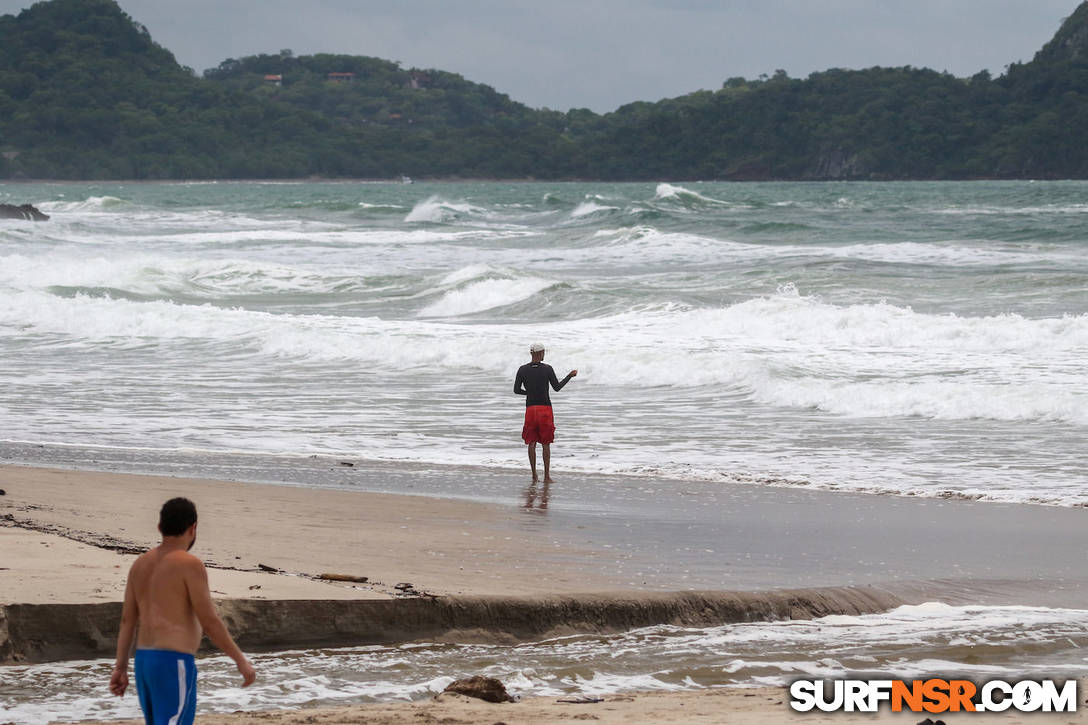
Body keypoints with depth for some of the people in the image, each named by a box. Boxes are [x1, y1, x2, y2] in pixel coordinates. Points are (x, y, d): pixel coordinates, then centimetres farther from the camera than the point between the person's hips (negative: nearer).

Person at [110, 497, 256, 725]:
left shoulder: (141, 564, 12)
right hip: (174, 665, -8)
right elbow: (210, 622, -13)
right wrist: (241, 660, -5)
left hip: (145, 663, 8)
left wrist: (120, 669, 13)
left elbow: (127, 620, 12)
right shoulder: (190, 565, -11)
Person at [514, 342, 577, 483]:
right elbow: (557, 387, 1)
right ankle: (547, 476, 3)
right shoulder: (547, 369, -7)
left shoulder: (522, 370, -1)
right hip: (545, 409, -1)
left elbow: (516, 390, 0)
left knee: (531, 443, 8)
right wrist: (570, 376, 13)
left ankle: (534, 475, 5)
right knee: (546, 444, 4)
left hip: (530, 408, 1)